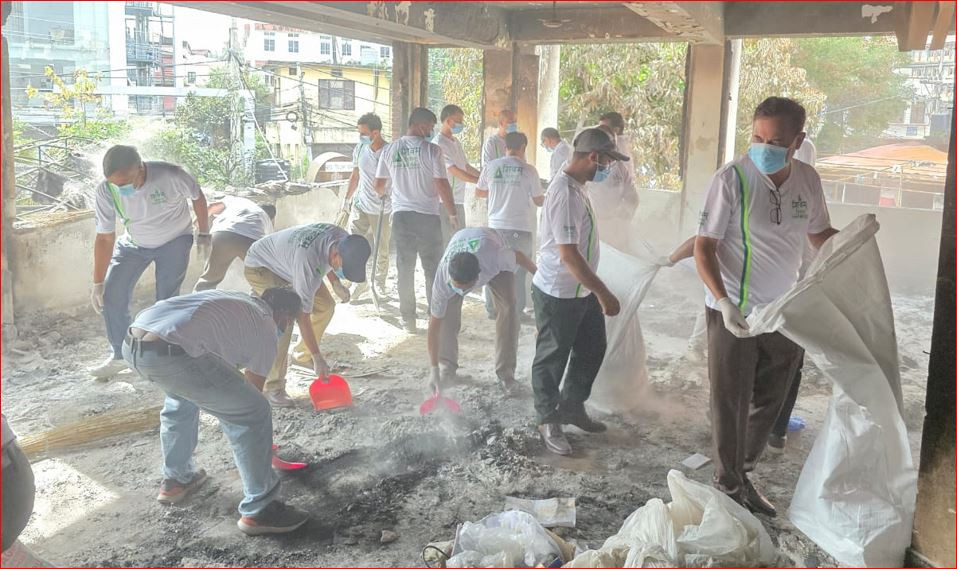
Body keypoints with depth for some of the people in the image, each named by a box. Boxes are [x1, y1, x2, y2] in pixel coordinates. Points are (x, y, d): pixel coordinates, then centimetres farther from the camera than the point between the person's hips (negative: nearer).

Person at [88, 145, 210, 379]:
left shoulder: (171, 176, -35)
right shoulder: (106, 191, -26)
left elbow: (197, 197, -12)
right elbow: (105, 237, -17)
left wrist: (204, 233, -3)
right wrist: (98, 283, -15)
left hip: (174, 240, -3)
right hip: (133, 243, 3)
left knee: (167, 299, -12)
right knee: (111, 294, -5)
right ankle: (120, 356, 14)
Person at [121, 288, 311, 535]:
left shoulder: (231, 300, 33)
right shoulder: (265, 329, 14)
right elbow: (253, 388, 24)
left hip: (130, 345, 9)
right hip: (170, 354, -8)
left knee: (183, 395, 37)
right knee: (254, 414, 6)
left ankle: (175, 480, 49)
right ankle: (258, 511, 13)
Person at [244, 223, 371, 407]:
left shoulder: (342, 238, -21)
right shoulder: (308, 261, -43)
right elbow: (303, 315, -37)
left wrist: (336, 283, -3)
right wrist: (317, 358, -34)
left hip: (285, 264, 8)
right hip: (260, 267, -8)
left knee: (325, 305, 4)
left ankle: (302, 352, 27)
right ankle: (272, 387, -19)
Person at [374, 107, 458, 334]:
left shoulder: (390, 150, 3)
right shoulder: (432, 150, -10)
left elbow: (378, 185, 9)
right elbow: (442, 185, -12)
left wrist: (384, 194, 32)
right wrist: (453, 214, -3)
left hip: (401, 215, 3)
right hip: (427, 216, -3)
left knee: (405, 268, 10)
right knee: (433, 269, 7)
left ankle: (408, 319, 14)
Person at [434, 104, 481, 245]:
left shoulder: (457, 142, 14)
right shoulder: (438, 144, -13)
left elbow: (466, 166, 21)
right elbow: (455, 171, -18)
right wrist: (481, 181, -18)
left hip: (458, 200, 9)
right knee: (445, 241, -6)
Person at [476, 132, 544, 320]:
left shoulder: (491, 166, -2)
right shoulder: (529, 170, -8)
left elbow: (478, 193, 10)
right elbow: (538, 201, 1)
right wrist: (546, 198, 24)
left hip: (496, 225, 2)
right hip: (520, 227, -2)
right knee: (518, 270, 9)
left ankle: (492, 309, 20)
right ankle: (516, 312, 14)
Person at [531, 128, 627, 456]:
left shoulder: (577, 187, 6)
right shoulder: (565, 193, -26)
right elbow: (568, 254, -29)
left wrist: (596, 291, 23)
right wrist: (603, 293, -26)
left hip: (582, 291, 10)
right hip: (557, 294, -10)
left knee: (592, 350, 19)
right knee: (552, 359, 7)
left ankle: (572, 407, 37)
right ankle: (548, 421, 24)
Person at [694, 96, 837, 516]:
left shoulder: (808, 179, 0)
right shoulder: (732, 179, -17)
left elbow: (820, 235, 16)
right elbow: (704, 246, -16)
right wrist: (724, 301, -29)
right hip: (735, 313, -5)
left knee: (768, 403, 17)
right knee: (731, 404, 7)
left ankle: (743, 474, 37)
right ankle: (729, 487, 25)